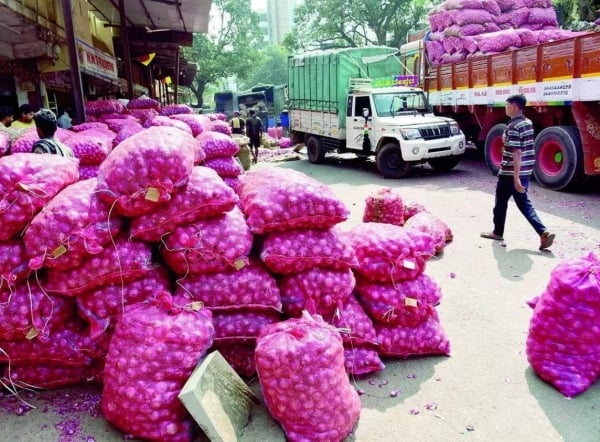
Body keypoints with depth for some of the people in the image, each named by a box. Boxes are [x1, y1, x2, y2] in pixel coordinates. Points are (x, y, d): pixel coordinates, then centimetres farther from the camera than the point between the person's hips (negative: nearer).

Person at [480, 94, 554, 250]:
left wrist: (516, 178, -25)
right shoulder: (528, 123, 9)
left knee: (501, 203, 12)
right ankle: (543, 233, -2)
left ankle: (498, 232, 28)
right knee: (524, 203, 12)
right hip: (525, 172, 8)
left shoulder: (513, 127, -19)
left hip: (509, 173, -8)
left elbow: (516, 153, -24)